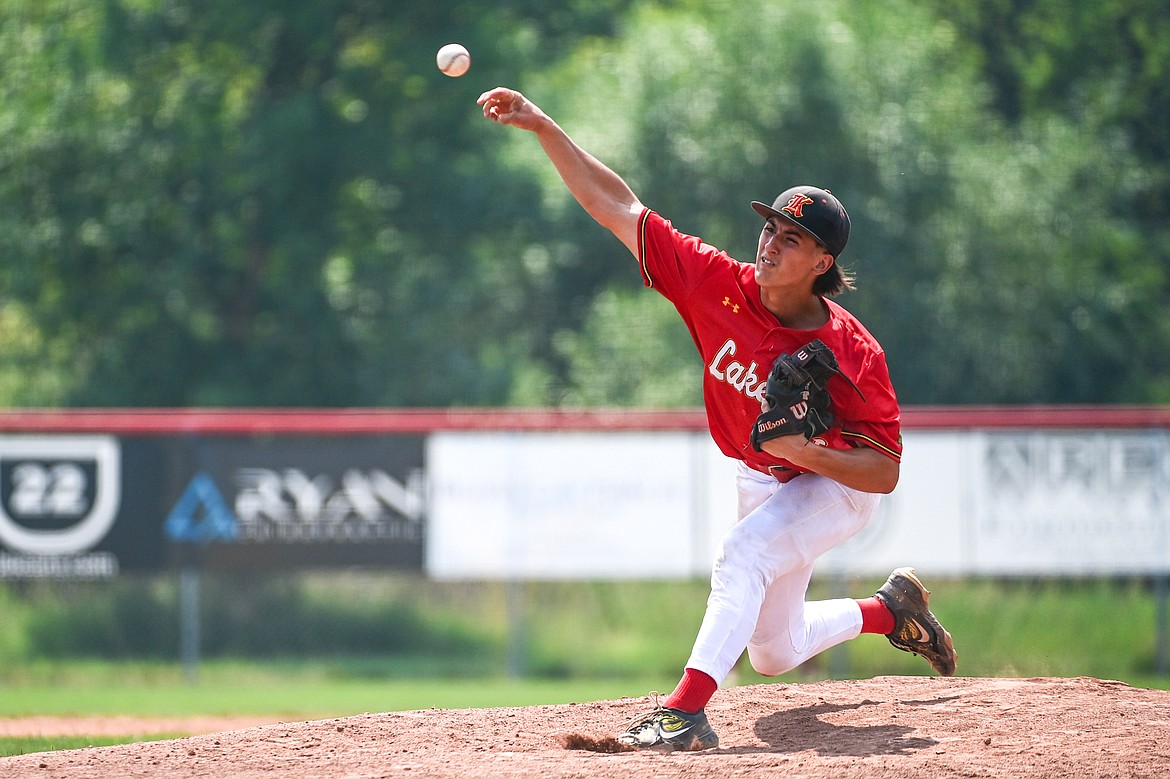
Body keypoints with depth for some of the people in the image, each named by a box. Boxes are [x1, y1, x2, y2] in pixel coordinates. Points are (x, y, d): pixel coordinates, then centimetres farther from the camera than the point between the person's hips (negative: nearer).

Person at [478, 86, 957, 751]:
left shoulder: (853, 353, -31)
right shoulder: (721, 286, -21)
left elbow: (885, 471, -27)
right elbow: (617, 208, -21)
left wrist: (805, 451, -43)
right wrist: (543, 126, -29)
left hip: (837, 484, -6)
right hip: (762, 482, 6)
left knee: (742, 555, -34)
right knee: (775, 653, 16)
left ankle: (688, 712, -38)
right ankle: (891, 609, 42)